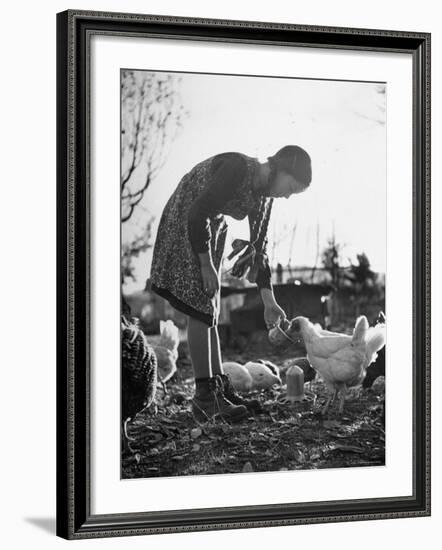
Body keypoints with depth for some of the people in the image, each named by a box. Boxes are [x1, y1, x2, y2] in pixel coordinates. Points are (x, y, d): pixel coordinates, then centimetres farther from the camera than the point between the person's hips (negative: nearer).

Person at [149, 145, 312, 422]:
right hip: (183, 226, -9)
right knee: (200, 309, -13)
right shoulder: (237, 168, -25)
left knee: (209, 312, 8)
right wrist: (206, 266, -22)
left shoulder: (265, 196, 2)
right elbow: (197, 214, -27)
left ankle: (221, 388, 10)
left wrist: (269, 301, 3)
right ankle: (205, 395, -13)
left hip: (211, 230, 9)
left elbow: (259, 247, 8)